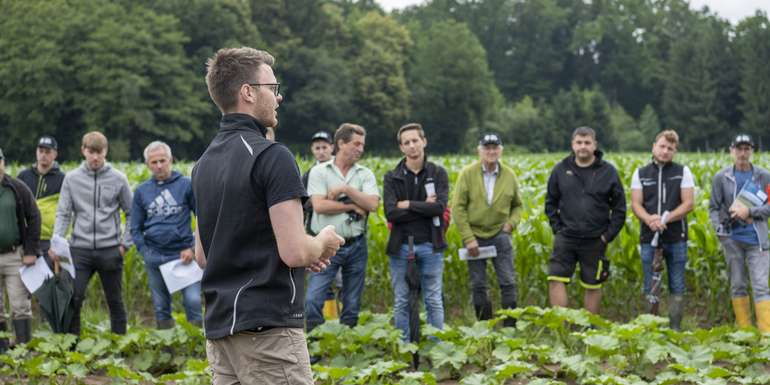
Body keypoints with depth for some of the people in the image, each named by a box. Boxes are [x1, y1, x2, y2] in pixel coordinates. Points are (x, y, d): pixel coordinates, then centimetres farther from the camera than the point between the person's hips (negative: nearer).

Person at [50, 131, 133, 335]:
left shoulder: (118, 178, 2)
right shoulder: (72, 178, 4)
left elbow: (131, 213, 8)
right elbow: (63, 214, 3)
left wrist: (126, 243, 0)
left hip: (110, 249, 0)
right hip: (80, 249, 0)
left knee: (115, 301, 9)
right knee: (73, 298, -6)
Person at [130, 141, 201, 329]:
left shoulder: (186, 184, -1)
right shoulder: (141, 191, 8)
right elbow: (135, 228, 12)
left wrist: (194, 248, -8)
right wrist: (146, 252, -2)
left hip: (183, 254, -3)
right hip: (155, 258, 3)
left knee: (193, 300, -10)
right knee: (160, 306, 10)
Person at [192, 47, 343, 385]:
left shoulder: (204, 163, 13)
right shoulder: (271, 156, -14)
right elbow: (294, 251, -20)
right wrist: (323, 243, 3)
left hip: (220, 327, 9)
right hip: (267, 328, -9)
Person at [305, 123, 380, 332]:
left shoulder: (365, 174, 7)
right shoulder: (319, 172, 0)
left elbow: (372, 204, -7)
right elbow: (319, 206, -13)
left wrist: (346, 190, -12)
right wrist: (353, 206, -9)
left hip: (356, 245, 3)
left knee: (353, 304, 9)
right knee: (313, 300, -11)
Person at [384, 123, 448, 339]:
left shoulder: (438, 173, 3)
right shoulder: (392, 177, 3)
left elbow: (439, 207, -12)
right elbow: (390, 213, -10)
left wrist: (408, 205, -11)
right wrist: (424, 207, -12)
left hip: (430, 246, -1)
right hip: (401, 246, 1)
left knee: (433, 301, 5)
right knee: (401, 303, 7)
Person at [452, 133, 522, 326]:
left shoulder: (509, 175, 1)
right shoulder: (467, 174, -7)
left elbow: (517, 206, 15)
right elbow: (458, 207, -7)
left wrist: (511, 223, -5)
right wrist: (468, 238, -11)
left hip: (500, 235, 1)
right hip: (474, 236, -1)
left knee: (508, 282, -4)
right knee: (478, 286, 5)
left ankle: (510, 327, 3)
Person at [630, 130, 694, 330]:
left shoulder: (683, 172, 4)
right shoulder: (640, 173, 8)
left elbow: (688, 204, -3)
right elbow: (636, 204, 2)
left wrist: (665, 219, -17)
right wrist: (649, 219, -19)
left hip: (676, 238, -1)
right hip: (649, 238, 1)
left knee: (677, 288, 4)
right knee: (649, 288, 4)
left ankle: (675, 329, 9)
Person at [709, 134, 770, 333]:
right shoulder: (721, 177, 3)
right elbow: (714, 208, 7)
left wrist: (750, 211, -13)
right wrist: (718, 228, -9)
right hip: (732, 239, 1)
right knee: (738, 285, 8)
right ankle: (744, 331, 16)